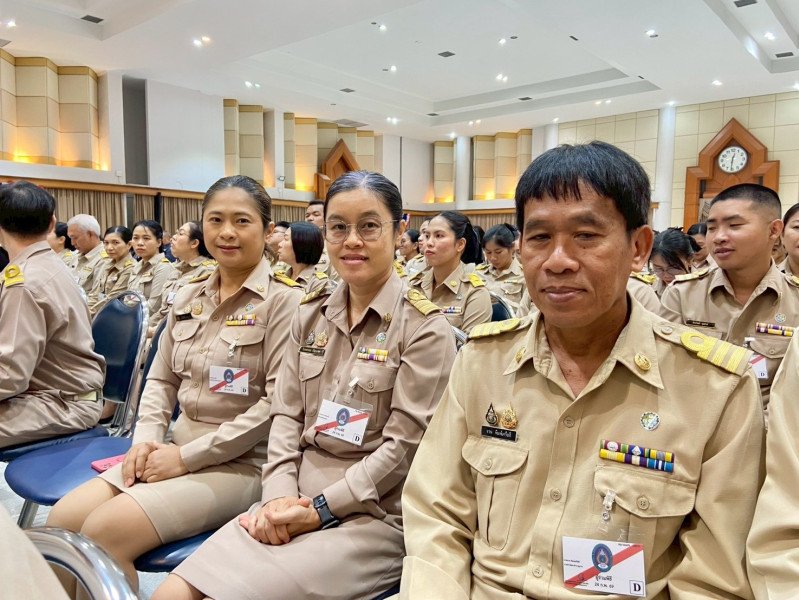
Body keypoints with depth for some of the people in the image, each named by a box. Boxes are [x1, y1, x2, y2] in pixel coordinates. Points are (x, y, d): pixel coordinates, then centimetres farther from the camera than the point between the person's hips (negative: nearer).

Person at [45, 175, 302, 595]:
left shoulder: (283, 299, -11)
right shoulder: (188, 298, 11)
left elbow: (278, 401, -18)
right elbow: (161, 380, 17)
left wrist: (188, 456, -15)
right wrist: (146, 438, -3)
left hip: (240, 462, -6)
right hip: (175, 449, 7)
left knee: (104, 531, -20)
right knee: (61, 520, -6)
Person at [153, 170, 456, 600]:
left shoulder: (423, 327, -8)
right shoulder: (310, 314, 8)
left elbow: (405, 444, -11)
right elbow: (286, 415, 8)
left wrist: (320, 509, -13)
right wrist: (280, 495, -6)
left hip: (372, 514, -4)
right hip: (293, 502, 5)